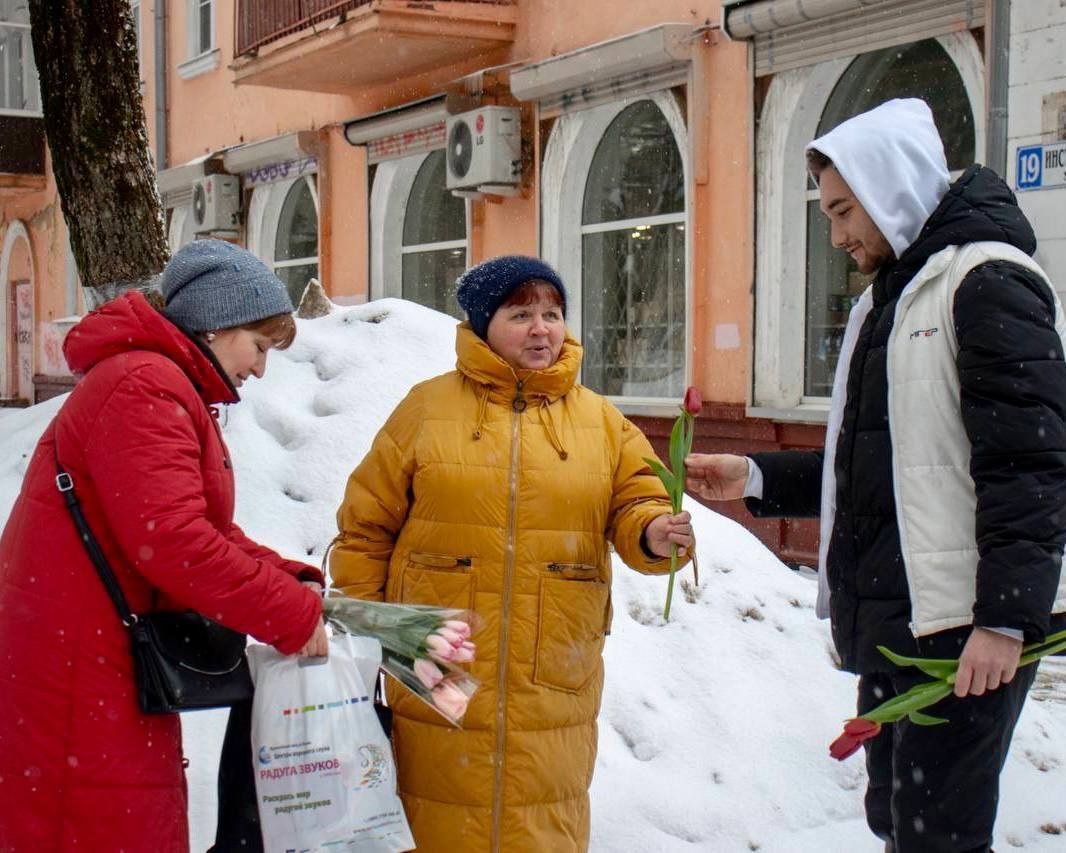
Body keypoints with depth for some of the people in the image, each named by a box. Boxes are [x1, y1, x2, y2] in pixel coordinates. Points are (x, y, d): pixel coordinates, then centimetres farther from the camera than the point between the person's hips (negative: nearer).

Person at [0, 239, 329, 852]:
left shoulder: (176, 393, 20)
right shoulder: (144, 387, -15)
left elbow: (212, 535, 18)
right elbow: (170, 540, -26)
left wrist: (294, 583, 2)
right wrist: (293, 616, -18)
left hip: (119, 674, 11)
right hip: (76, 672, -11)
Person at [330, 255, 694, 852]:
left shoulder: (603, 421, 8)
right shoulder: (428, 407, 2)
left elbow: (636, 504, 2)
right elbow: (367, 528, 3)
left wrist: (652, 534, -21)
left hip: (554, 688, 2)